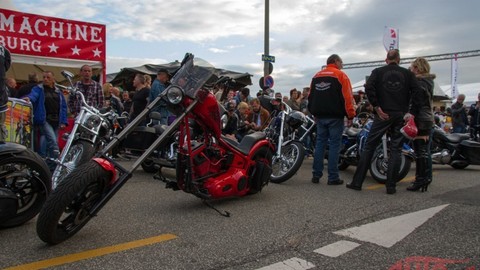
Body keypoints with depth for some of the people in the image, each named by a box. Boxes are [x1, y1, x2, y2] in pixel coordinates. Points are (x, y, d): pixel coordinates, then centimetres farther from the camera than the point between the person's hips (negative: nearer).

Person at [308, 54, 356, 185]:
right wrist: (350, 115, -6)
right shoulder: (340, 75, -5)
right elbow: (347, 97, -11)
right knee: (334, 145, -2)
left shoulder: (316, 76, 14)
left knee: (320, 144, 9)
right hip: (335, 117, -5)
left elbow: (310, 96, 15)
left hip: (320, 116, 6)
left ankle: (316, 175, 8)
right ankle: (333, 177, -1)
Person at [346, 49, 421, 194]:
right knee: (396, 149, 6)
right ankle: (391, 186, 5)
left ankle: (357, 182, 4)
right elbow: (416, 91, -4)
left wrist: (377, 107, -9)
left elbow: (369, 87, -12)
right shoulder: (407, 73, 8)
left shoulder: (378, 71, 5)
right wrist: (408, 108, 4)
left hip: (383, 114, -1)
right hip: (401, 115, 1)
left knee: (369, 147, 4)